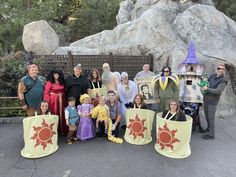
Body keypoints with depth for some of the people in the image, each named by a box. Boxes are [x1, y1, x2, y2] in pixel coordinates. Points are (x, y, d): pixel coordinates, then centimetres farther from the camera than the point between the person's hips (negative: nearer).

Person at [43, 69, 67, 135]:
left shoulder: (62, 82, 9)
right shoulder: (49, 82, -6)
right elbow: (46, 93, -8)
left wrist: (64, 99, 4)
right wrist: (47, 102, -14)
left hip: (61, 101, 5)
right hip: (53, 101, -5)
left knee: (62, 115, 8)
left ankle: (63, 130, 20)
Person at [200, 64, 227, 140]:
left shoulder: (223, 80, -13)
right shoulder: (212, 76, 5)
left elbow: (218, 91, -24)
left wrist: (207, 89, -30)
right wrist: (204, 85, 0)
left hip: (213, 100, -6)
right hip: (205, 98, 7)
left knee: (211, 117, -2)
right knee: (206, 115, 18)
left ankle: (211, 134, 8)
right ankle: (209, 128, 36)